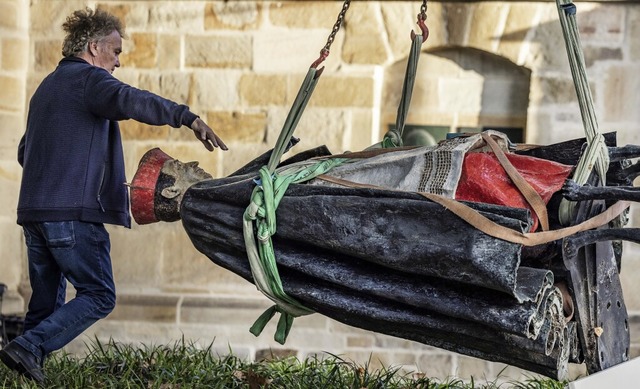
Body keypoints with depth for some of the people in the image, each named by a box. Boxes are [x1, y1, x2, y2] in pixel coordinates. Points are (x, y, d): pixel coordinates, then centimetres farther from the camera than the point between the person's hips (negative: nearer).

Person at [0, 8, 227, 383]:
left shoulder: (47, 86, 25)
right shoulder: (88, 78, -3)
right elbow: (129, 101, -26)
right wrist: (187, 116, -34)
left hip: (33, 211, 9)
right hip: (73, 212, -9)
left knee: (47, 302, 13)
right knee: (98, 296, -4)